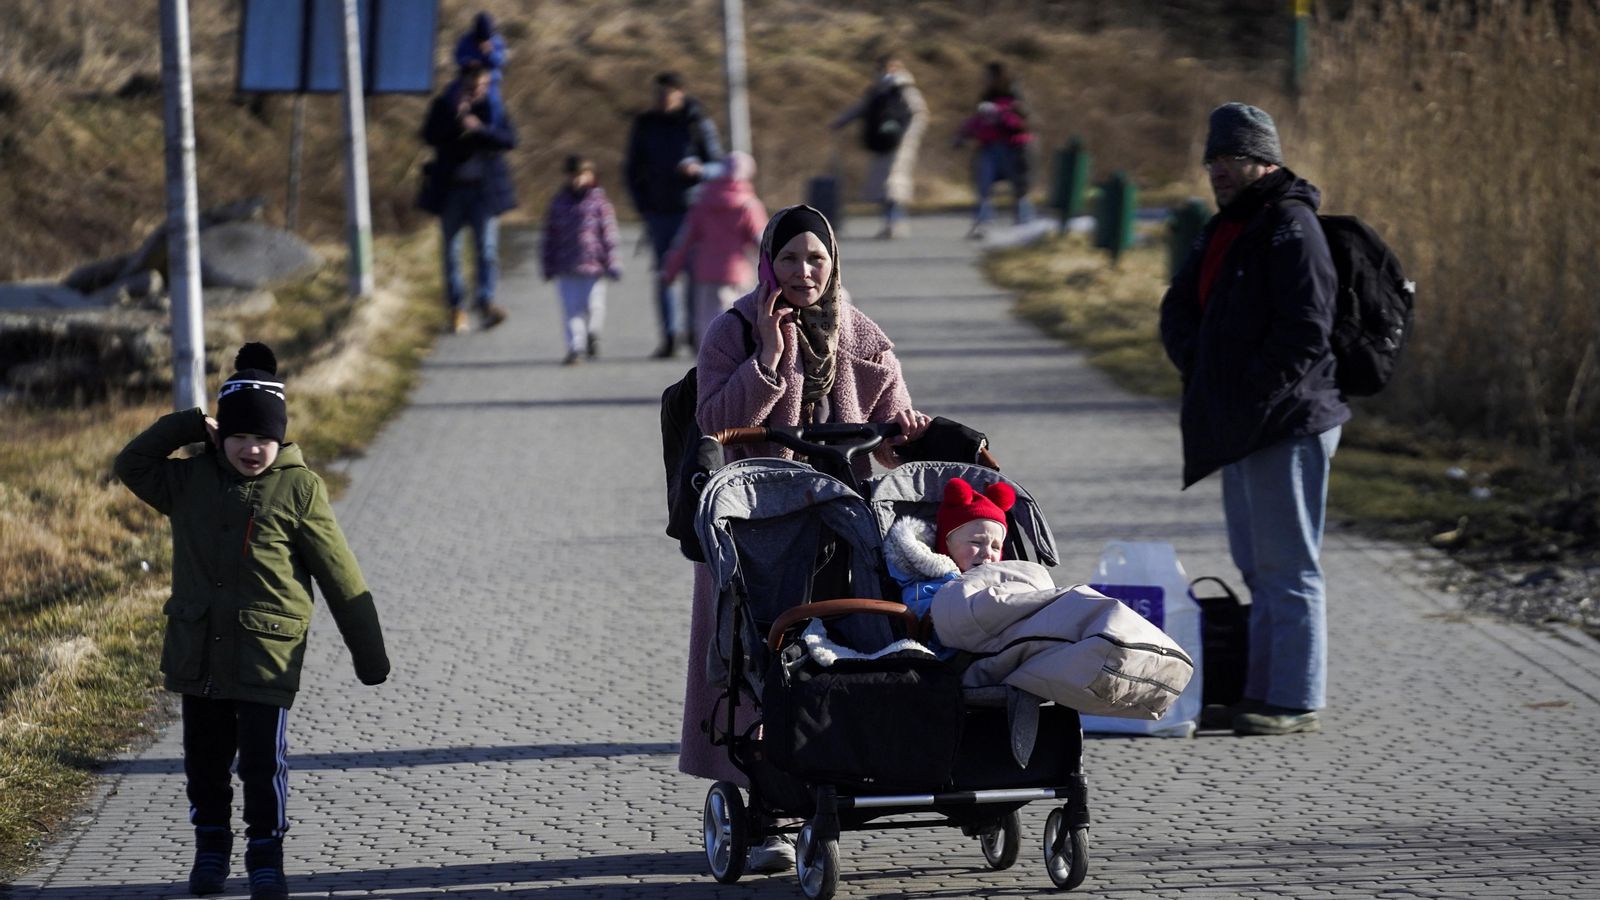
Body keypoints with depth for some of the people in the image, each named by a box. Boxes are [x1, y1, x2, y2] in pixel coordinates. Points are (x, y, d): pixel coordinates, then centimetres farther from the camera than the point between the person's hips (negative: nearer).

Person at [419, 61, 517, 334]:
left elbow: (510, 139, -8)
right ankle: (456, 309, 10)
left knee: (487, 248, -10)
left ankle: (486, 303, -15)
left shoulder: (493, 109, 3)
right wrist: (455, 119, -23)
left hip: (485, 188, -1)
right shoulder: (444, 106, 2)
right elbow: (430, 136, -11)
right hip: (451, 188, 1)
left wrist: (480, 129, -21)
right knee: (452, 251, 4)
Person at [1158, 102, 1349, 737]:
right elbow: (1179, 311, 19)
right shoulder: (1225, 228, 17)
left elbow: (1305, 331, -20)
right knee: (1258, 567, 15)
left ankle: (1296, 702, -3)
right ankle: (1262, 694, 22)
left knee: (1287, 567, -6)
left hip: (1286, 423, -10)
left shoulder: (1290, 227, -13)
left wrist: (1257, 393, -18)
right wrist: (1199, 365, 1)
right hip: (1238, 426, 10)